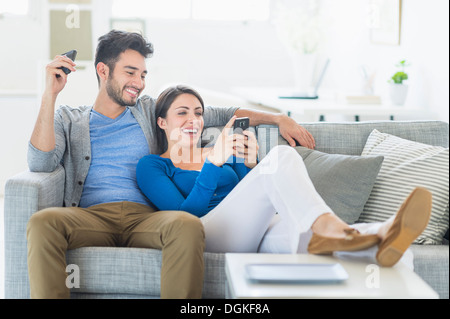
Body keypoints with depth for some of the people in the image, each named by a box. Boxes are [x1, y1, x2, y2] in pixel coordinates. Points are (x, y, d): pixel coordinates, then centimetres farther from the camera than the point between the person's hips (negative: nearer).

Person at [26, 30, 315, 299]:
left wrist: (278, 118, 20)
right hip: (91, 217, -1)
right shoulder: (68, 119, 19)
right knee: (42, 222, -36)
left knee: (188, 224, -36)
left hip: (144, 219, 1)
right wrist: (50, 95, -4)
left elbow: (216, 114, 26)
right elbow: (40, 163, 0)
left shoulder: (150, 111, 25)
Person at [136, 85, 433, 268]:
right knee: (281, 155, -25)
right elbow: (184, 215, -3)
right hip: (208, 237, -5)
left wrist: (249, 165, 0)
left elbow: (256, 199, 19)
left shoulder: (225, 155, 29)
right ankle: (328, 228, -48)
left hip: (253, 236, 5)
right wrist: (214, 162, -12)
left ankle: (381, 234, -60)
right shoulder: (152, 165, 15)